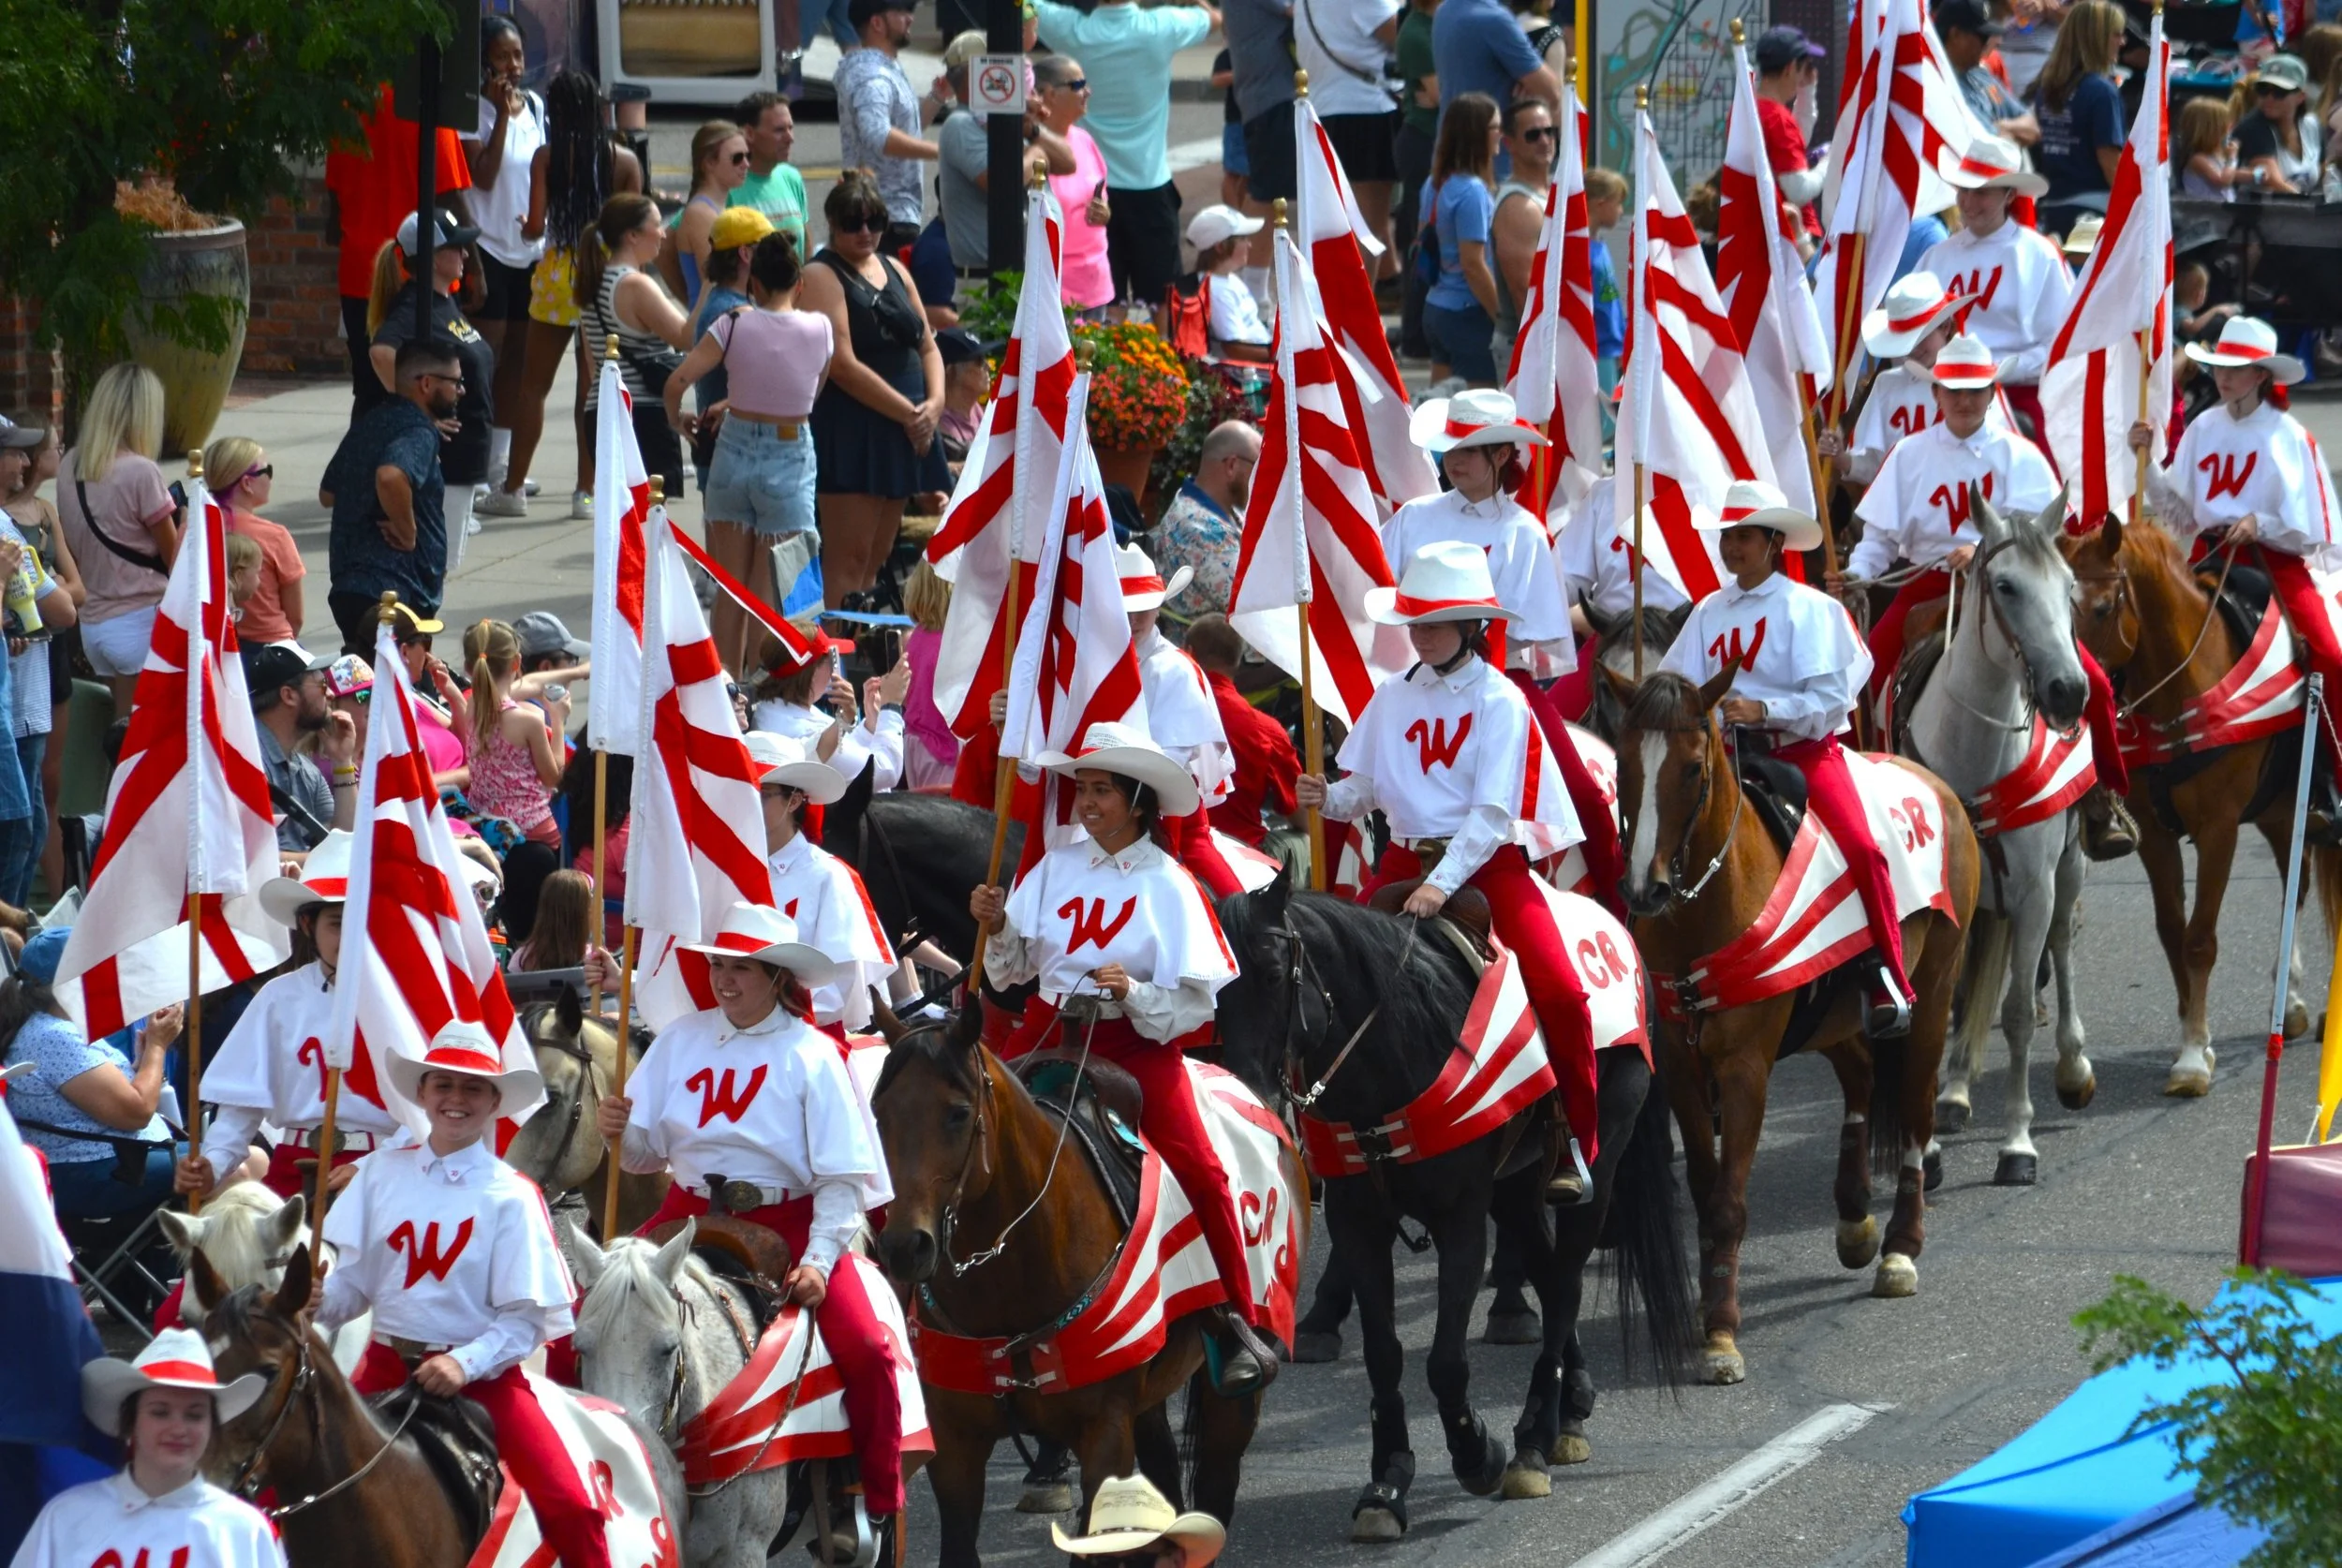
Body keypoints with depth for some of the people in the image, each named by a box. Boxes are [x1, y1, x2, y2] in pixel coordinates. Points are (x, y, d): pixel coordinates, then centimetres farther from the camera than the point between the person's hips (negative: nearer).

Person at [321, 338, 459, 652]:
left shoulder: (370, 425, 18)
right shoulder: (418, 433, -12)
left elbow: (328, 494, 30)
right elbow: (391, 476, -35)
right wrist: (407, 532, -19)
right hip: (394, 588, -10)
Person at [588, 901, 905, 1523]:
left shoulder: (813, 1056, -4)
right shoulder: (682, 1039, 5)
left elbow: (843, 1178, -5)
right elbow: (645, 1154, 9)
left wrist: (818, 1260, -17)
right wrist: (619, 1133, -14)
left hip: (788, 1222, -3)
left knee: (865, 1350, -21)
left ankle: (881, 1507, -3)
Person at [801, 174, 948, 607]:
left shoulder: (894, 270, 17)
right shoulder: (823, 276, -6)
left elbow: (927, 346, 19)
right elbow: (843, 364, -14)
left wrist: (934, 402, 0)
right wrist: (907, 412, -13)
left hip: (901, 431, 8)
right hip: (848, 433, -8)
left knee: (876, 560, 9)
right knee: (849, 560, -11)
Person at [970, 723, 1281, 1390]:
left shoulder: (1167, 885, -3)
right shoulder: (1057, 867, 7)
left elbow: (1192, 1002, -7)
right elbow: (1015, 968, 13)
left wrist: (1131, 991, -24)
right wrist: (997, 927, -7)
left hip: (1139, 1041, -4)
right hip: (1052, 1029, 4)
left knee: (1198, 1169, -21)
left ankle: (1240, 1323, -13)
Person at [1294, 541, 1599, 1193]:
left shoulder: (1500, 701, -7)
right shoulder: (1393, 699, 8)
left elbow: (1492, 813, -15)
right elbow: (1366, 789, 13)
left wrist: (1442, 884, -26)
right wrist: (1328, 798, -10)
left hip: (1488, 862, -4)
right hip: (1406, 858, 4)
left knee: (1560, 993, -21)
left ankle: (1576, 1149, -7)